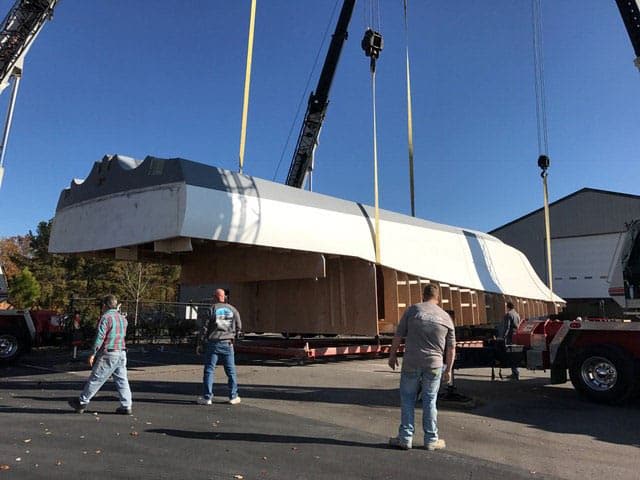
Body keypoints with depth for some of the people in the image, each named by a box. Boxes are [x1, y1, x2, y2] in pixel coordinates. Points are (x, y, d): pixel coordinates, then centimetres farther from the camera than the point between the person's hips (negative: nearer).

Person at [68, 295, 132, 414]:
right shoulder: (123, 318, 14)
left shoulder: (105, 317, -8)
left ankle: (82, 402, 15)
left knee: (96, 379, 4)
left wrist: (93, 353, -11)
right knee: (122, 380, 8)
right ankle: (126, 406, 7)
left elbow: (100, 337, -13)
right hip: (122, 353, 7)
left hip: (109, 353, -7)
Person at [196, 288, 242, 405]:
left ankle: (207, 397, 3)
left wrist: (199, 344, 1)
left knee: (209, 370, 4)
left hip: (213, 343, -2)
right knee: (231, 371, 10)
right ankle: (233, 397, 15)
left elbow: (205, 328, -5)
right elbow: (239, 327, 9)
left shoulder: (212, 309, -4)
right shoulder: (232, 309, 5)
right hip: (227, 344, 3)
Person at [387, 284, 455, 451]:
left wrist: (392, 355, 10)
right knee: (430, 401, 11)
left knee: (407, 399, 9)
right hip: (434, 365, 2)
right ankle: (431, 440, 19)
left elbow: (398, 336, -1)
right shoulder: (446, 317, 6)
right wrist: (448, 370, 16)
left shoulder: (413, 310, -2)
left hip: (411, 363, -2)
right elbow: (451, 348, 8)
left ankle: (405, 438, 13)